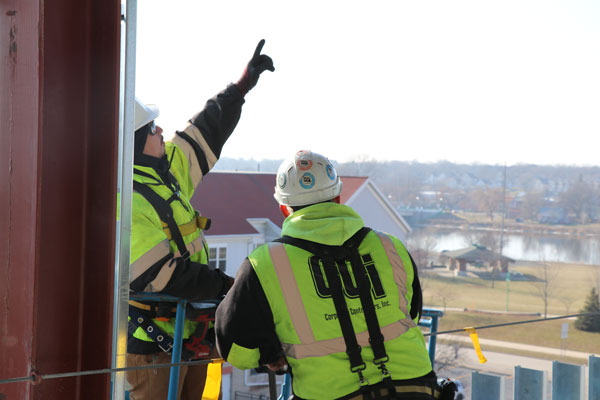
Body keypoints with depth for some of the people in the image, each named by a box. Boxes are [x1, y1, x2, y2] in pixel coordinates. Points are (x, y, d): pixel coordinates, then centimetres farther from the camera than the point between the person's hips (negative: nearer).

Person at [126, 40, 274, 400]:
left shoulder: (168, 168, 6)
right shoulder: (124, 201, -22)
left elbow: (206, 131, 21)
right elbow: (160, 276, -24)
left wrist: (242, 86, 23)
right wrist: (225, 284, -15)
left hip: (189, 332, 9)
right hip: (152, 343, -9)